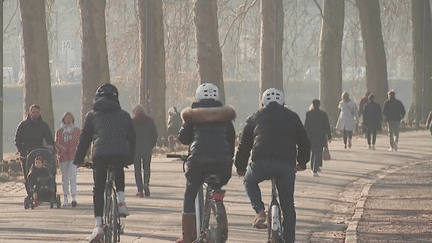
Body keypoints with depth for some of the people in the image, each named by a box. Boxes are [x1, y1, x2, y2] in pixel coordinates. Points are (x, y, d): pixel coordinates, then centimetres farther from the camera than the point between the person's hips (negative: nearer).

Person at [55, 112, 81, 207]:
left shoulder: (77, 130, 10)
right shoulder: (59, 131, 12)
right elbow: (56, 142, 5)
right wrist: (61, 147, -14)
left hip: (74, 156, -2)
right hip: (63, 156, 2)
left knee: (73, 176, -14)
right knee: (65, 177, 5)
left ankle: (74, 197, -21)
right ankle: (65, 198, 13)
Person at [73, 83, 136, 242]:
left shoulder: (92, 115, 16)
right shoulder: (124, 115, 20)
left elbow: (84, 138, 17)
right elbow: (131, 138, 24)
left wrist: (79, 159, 25)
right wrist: (130, 158, 37)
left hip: (100, 155, -2)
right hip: (122, 154, 2)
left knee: (98, 190, 7)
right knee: (119, 171, 36)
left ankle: (98, 225, -6)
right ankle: (121, 202, 18)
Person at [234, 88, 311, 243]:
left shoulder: (255, 118, 20)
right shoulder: (292, 117, 21)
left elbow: (244, 145, 23)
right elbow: (304, 142, 26)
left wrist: (240, 167, 37)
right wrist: (302, 163, 42)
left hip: (261, 163, -1)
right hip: (286, 165, 1)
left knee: (249, 182, 30)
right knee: (288, 206, 13)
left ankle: (260, 211, 8)